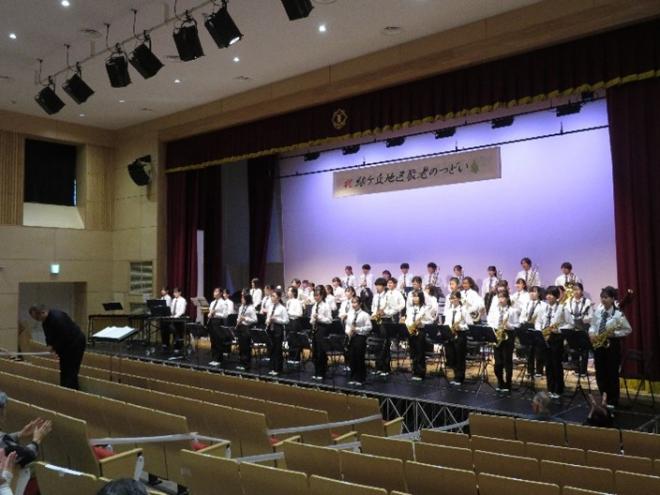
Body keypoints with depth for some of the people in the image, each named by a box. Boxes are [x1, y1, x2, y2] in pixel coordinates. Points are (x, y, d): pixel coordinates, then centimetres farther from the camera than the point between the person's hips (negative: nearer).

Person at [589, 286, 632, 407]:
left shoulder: (618, 314, -11)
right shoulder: (597, 311, 3)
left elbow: (628, 330, -5)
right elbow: (592, 325, 13)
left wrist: (614, 333, -18)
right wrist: (591, 333, -7)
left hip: (612, 345, -5)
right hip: (598, 345, 5)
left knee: (612, 374, 4)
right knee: (600, 374, 10)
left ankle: (612, 401, 17)